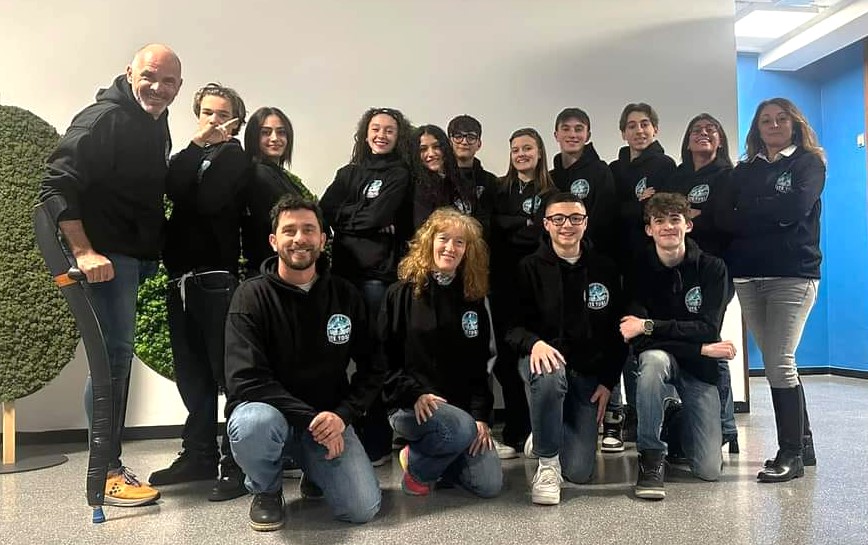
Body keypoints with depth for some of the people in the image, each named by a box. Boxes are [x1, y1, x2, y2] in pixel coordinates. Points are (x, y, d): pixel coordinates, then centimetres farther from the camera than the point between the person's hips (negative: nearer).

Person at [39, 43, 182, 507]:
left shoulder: (155, 123, 15)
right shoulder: (104, 119, -13)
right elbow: (57, 185, -20)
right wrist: (83, 252, -26)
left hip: (135, 256, 9)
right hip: (106, 255, -9)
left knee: (116, 356, 14)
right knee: (114, 355, -10)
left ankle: (109, 463, 25)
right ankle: (106, 473, 1)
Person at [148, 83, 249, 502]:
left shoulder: (235, 158, 3)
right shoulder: (188, 155, 20)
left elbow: (208, 201, -14)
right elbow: (173, 190, 2)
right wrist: (196, 144, -2)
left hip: (216, 278, -6)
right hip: (180, 278, 6)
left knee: (228, 372, -6)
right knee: (191, 375, 11)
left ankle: (237, 463, -1)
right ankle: (199, 455, 21)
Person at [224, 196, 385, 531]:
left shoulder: (346, 296, 1)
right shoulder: (252, 297, -9)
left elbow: (372, 368, 4)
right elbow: (246, 380, -18)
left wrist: (342, 416, -13)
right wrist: (311, 419, -23)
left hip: (329, 418, 3)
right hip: (271, 410, -2)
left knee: (362, 509, -16)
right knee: (252, 423, -38)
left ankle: (315, 472, 21)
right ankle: (266, 489, -1)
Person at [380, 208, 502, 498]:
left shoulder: (474, 299, 9)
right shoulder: (402, 294, -1)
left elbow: (482, 363, 8)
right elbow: (385, 357, -4)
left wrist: (481, 416, -3)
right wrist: (415, 395, -18)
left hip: (462, 408, 4)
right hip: (410, 405, -4)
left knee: (490, 485, -9)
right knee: (460, 429, -34)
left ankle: (435, 456, 18)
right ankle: (417, 466, -2)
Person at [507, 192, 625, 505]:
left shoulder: (605, 269, 7)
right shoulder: (530, 268, -1)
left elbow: (618, 330, 10)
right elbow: (511, 324, -5)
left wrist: (608, 381, 1)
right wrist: (534, 342, -27)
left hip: (588, 373, 2)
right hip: (543, 358, -2)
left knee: (580, 472, -7)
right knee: (551, 375, -42)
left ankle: (549, 432, 29)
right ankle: (546, 464, -18)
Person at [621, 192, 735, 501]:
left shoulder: (711, 268, -6)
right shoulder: (638, 270, -8)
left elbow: (709, 329, -16)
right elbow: (637, 338, -15)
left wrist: (650, 326, -24)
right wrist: (702, 348, -20)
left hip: (699, 368, 1)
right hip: (660, 358, -1)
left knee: (709, 471, -8)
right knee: (653, 359, -41)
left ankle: (679, 425, 27)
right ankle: (651, 457, -23)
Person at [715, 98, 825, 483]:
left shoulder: (809, 164, 6)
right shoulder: (744, 171, 16)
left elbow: (796, 207, -13)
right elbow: (724, 217, 2)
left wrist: (748, 214, -3)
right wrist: (771, 215, -9)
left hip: (793, 274, -4)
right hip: (748, 276, 4)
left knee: (779, 363, -11)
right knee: (775, 363, 7)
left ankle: (791, 453, 1)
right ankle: (802, 444, 21)